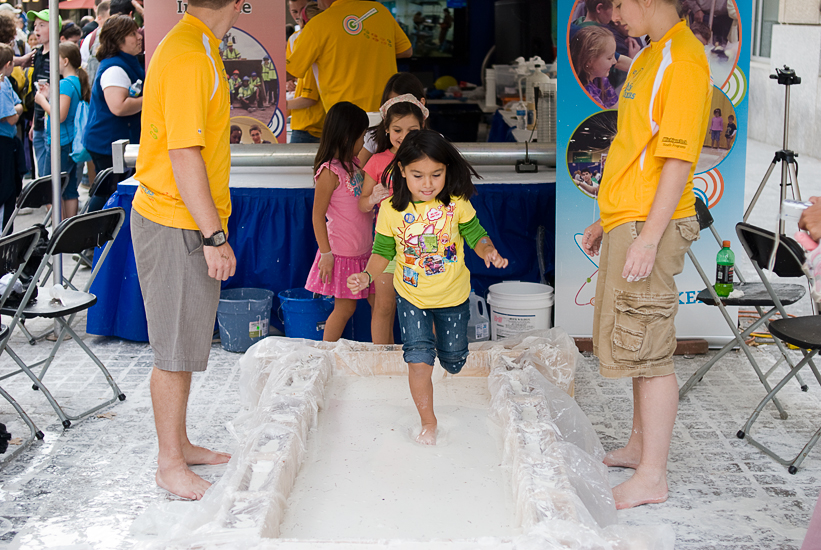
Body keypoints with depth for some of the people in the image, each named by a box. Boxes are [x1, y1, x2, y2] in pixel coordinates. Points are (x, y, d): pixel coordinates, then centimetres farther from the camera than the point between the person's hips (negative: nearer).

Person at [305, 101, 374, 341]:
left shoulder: (354, 163, 8)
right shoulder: (330, 171, -17)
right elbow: (318, 215, -15)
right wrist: (326, 253, -16)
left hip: (364, 250, 8)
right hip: (343, 253, -8)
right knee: (345, 307, 1)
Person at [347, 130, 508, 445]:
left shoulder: (456, 203, -15)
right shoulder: (391, 209, -14)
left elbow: (476, 236, -6)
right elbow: (383, 251, -4)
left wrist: (488, 251, -27)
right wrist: (367, 275, -21)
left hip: (453, 296, 1)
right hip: (412, 297, -1)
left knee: (453, 362, 16)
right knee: (419, 360, -10)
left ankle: (442, 335, 54)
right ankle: (428, 421, 10)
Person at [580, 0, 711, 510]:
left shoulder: (683, 58, -14)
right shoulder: (651, 55, 17)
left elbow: (678, 159, -20)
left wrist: (648, 237, -24)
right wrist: (607, 220, 24)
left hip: (650, 225, -10)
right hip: (627, 221, 10)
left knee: (647, 350, -6)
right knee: (636, 345, 17)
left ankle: (652, 477, 0)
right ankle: (640, 446, 29)